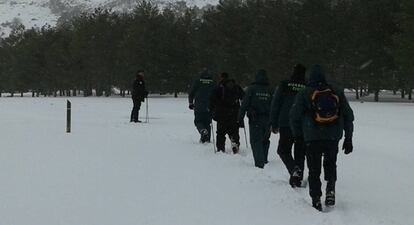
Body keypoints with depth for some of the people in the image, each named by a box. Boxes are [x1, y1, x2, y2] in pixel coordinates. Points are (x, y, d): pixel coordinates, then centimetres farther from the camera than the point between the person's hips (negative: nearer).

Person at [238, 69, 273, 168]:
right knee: (265, 140, 20)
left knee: (256, 141, -3)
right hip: (267, 120, 3)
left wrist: (240, 119, -2)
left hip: (255, 120, -3)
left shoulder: (251, 89, -4)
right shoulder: (270, 90, 5)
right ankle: (264, 160, 29)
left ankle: (259, 163, -15)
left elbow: (244, 104, -6)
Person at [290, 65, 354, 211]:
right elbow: (349, 116, 9)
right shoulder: (337, 92, 8)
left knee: (314, 169, 9)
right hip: (333, 137, 2)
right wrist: (348, 139, 13)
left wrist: (297, 135, 15)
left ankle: (316, 200, 3)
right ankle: (330, 190, 2)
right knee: (330, 164, 22)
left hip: (313, 138, -2)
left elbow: (294, 116, 0)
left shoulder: (304, 93, 0)